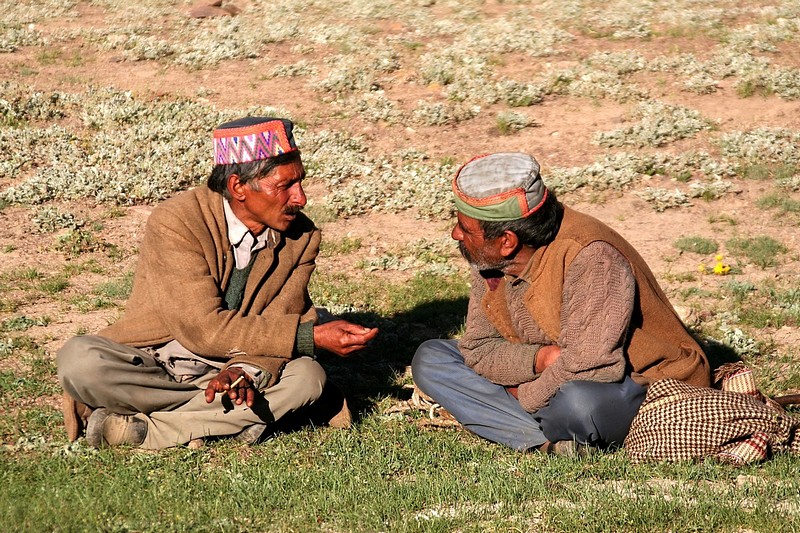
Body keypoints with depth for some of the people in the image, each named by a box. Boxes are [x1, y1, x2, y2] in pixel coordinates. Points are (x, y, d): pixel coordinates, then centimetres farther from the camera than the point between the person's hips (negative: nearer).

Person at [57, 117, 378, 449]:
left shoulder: (301, 237, -3)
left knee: (307, 376, -24)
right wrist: (312, 336, -27)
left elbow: (279, 326, -8)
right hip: (150, 365, -4)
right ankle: (235, 419, -22)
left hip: (222, 372, 4)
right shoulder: (175, 222, -19)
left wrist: (246, 370, -32)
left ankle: (135, 428, -24)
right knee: (79, 361, -32)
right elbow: (203, 328, -25)